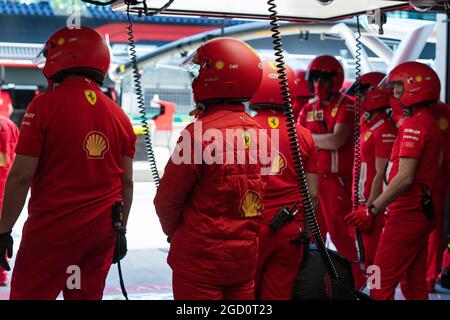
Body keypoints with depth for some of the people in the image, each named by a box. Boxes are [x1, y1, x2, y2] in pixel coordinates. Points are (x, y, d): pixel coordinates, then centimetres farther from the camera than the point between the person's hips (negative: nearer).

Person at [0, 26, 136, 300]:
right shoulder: (119, 116, 5)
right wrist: (120, 231, 18)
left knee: (29, 294, 6)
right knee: (88, 295, 14)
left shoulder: (45, 105, -10)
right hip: (102, 232, 5)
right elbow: (126, 182, 9)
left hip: (52, 229, -5)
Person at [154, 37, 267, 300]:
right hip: (246, 258, 5)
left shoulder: (200, 133, -18)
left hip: (200, 259, -5)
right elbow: (260, 195, 5)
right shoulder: (259, 131, -1)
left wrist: (172, 230, 9)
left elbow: (167, 199, -10)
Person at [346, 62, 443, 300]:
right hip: (422, 213, 10)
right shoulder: (430, 122, 14)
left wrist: (372, 210, -17)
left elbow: (405, 177, -21)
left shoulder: (414, 124, -15)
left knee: (380, 285, -6)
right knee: (414, 284, 16)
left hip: (406, 216, -10)